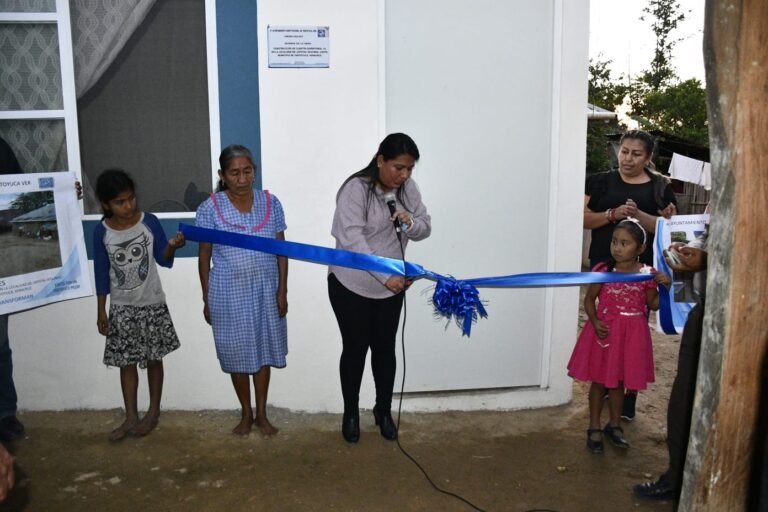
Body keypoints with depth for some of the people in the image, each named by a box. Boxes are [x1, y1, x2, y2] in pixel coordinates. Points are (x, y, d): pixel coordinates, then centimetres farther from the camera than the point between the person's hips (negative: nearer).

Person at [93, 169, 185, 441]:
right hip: (121, 307, 1)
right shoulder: (102, 232, -6)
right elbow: (101, 272, 1)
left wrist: (172, 246, -24)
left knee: (153, 358, 9)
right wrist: (101, 310, 2)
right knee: (126, 361, 8)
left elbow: (163, 260, -2)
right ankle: (131, 417, 21)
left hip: (152, 303, -1)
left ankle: (153, 413, 24)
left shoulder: (150, 222, -9)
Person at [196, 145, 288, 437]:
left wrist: (282, 290, -1)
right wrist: (207, 299, 0)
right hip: (229, 294, -1)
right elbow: (204, 257, -2)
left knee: (264, 350, 11)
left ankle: (262, 414, 28)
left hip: (265, 290, 2)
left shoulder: (271, 203, -4)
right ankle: (246, 413, 30)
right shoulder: (210, 209, -9)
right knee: (237, 353, 11)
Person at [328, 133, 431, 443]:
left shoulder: (408, 188, -2)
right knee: (355, 349, 7)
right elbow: (351, 239, -28)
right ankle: (351, 413, 27)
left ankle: (383, 411, 31)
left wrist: (410, 222, -19)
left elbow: (425, 229, 5)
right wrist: (385, 276, -35)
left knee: (385, 348, 12)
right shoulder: (356, 188, -20)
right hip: (351, 285, -4)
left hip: (391, 287, 5)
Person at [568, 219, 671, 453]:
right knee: (599, 380, 8)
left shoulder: (647, 274, -4)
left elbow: (653, 305, 4)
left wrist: (665, 286, -12)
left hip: (631, 334, 1)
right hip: (605, 330, -1)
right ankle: (595, 427, 22)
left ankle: (614, 425, 33)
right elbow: (589, 299, -2)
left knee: (618, 380, 15)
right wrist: (595, 322, -17)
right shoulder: (603, 270, -8)